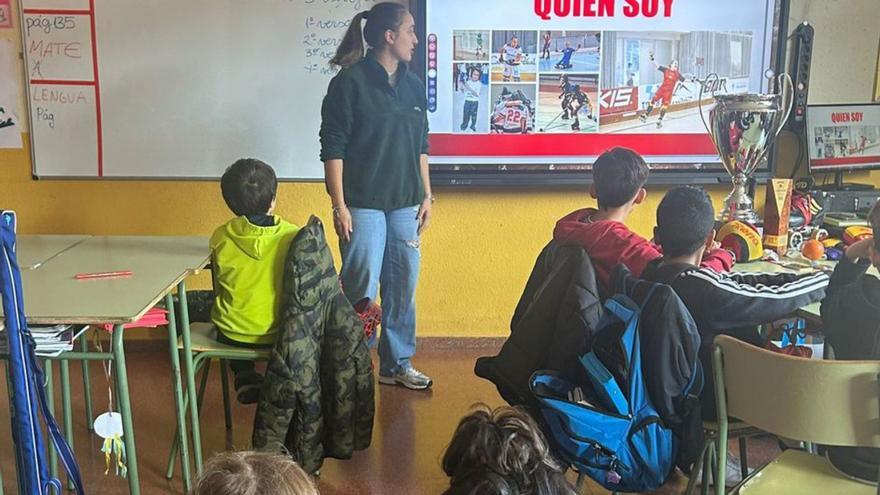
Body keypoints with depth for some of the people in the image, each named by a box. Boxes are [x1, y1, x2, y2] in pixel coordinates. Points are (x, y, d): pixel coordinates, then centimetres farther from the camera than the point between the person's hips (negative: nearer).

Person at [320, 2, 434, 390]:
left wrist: (427, 195, 13)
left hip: (405, 205, 6)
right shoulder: (350, 81, -7)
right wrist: (339, 205, -12)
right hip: (364, 205, -6)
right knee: (362, 290, -2)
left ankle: (397, 364, 23)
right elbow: (333, 147, -9)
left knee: (403, 286, 9)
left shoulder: (412, 85, 12)